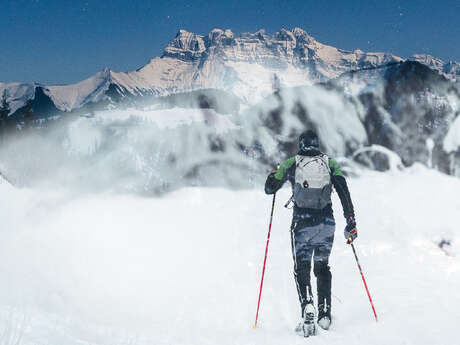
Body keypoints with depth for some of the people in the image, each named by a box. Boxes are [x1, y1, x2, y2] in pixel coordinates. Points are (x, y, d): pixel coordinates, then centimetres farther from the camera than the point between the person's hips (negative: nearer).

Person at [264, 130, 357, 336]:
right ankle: (325, 313, 12)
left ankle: (307, 305, -20)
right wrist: (351, 222, 1)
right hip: (326, 222, 2)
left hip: (302, 222, -2)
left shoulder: (291, 164, 4)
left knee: (301, 268, 6)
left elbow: (269, 188, 13)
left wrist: (275, 173, 34)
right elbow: (344, 192, -1)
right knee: (322, 266, 19)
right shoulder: (329, 163, 9)